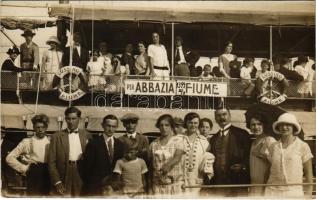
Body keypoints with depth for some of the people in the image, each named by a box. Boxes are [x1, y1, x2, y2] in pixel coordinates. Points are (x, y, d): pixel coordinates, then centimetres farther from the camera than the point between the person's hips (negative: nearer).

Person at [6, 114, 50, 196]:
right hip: (33, 177, -1)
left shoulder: (51, 142, 8)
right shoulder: (27, 142, 3)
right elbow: (9, 158, 2)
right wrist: (24, 168, -2)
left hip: (48, 177, 2)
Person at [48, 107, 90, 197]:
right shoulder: (56, 136, 3)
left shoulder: (86, 135, 8)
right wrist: (57, 182, -8)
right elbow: (51, 162, 1)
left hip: (82, 180, 1)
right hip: (63, 180, -1)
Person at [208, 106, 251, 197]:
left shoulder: (242, 134, 2)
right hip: (217, 182, 4)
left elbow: (249, 156, 1)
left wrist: (243, 166, -16)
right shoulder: (213, 139, 17)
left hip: (237, 182, -4)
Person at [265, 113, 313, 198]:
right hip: (273, 191, 2)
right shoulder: (273, 147, 8)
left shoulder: (303, 147, -1)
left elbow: (309, 174, 2)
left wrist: (308, 196, -3)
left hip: (294, 192, -2)